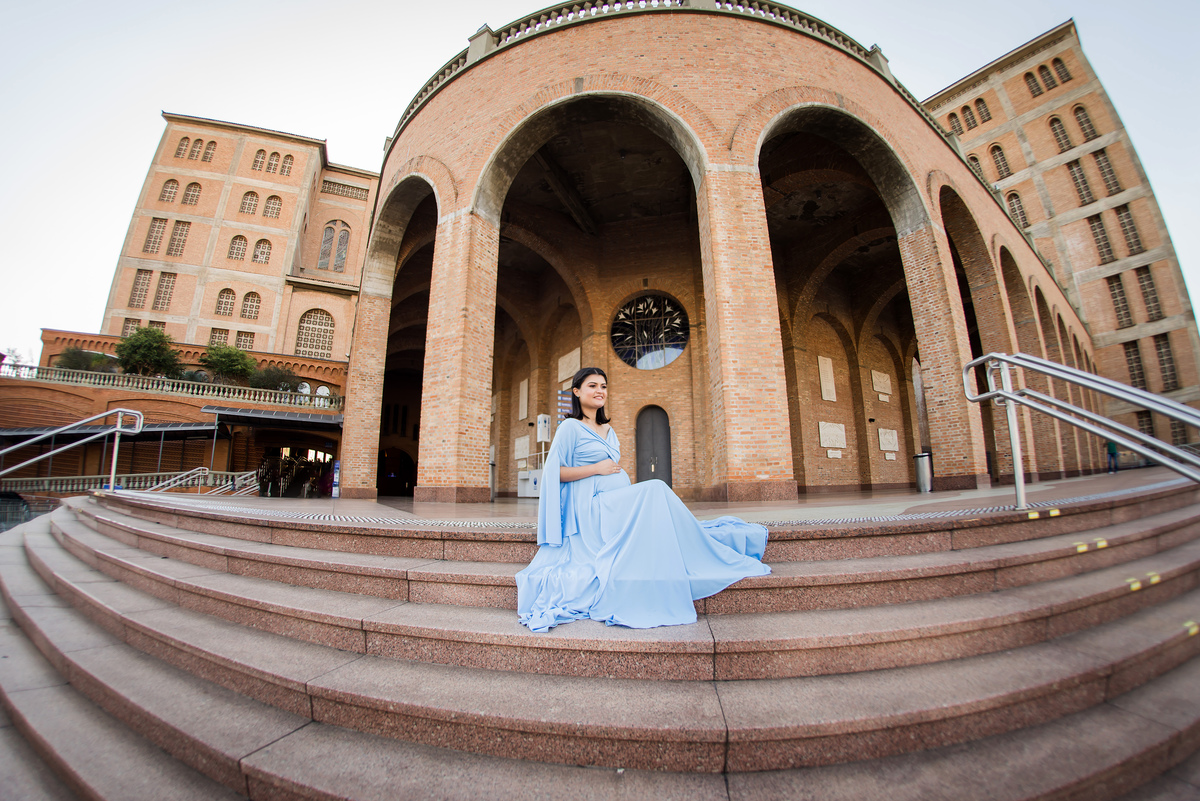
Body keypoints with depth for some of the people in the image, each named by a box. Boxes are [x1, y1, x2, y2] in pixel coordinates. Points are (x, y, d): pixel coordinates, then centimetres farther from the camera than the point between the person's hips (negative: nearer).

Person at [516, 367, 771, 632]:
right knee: (655, 489, -24)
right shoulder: (570, 427, -3)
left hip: (618, 505, 8)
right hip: (593, 507, -8)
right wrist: (597, 468, -12)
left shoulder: (608, 430, 21)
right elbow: (555, 472, -9)